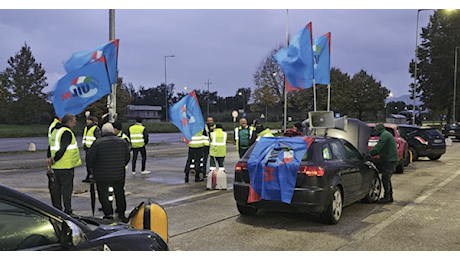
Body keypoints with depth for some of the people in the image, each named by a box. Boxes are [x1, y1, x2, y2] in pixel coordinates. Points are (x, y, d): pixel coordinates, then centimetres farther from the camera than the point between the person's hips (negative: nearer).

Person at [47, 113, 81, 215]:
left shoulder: (55, 130, 17)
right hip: (66, 165, -9)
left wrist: (49, 157, 6)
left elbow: (51, 146, 17)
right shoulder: (67, 132, -16)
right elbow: (63, 148, -23)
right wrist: (54, 159, -15)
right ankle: (68, 211, 0)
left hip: (56, 166, 9)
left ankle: (57, 209, 22)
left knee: (56, 187, 13)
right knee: (67, 188, -4)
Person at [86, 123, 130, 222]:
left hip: (102, 176, -3)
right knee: (120, 194, 18)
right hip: (119, 175, 4)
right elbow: (127, 158, 10)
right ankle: (121, 213, 25)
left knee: (104, 195, 8)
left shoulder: (98, 142, -12)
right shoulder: (122, 142, 1)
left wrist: (91, 168, 12)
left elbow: (89, 157, -7)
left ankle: (108, 214, 7)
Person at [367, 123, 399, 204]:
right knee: (387, 178, 15)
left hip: (391, 160, -11)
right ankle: (390, 197, 20)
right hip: (392, 160, 11)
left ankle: (387, 197, -7)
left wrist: (369, 153, -14)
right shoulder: (386, 134, 23)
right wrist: (371, 154, 12)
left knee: (385, 178, -9)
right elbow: (380, 148, 23)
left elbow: (378, 147, -20)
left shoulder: (384, 135, -11)